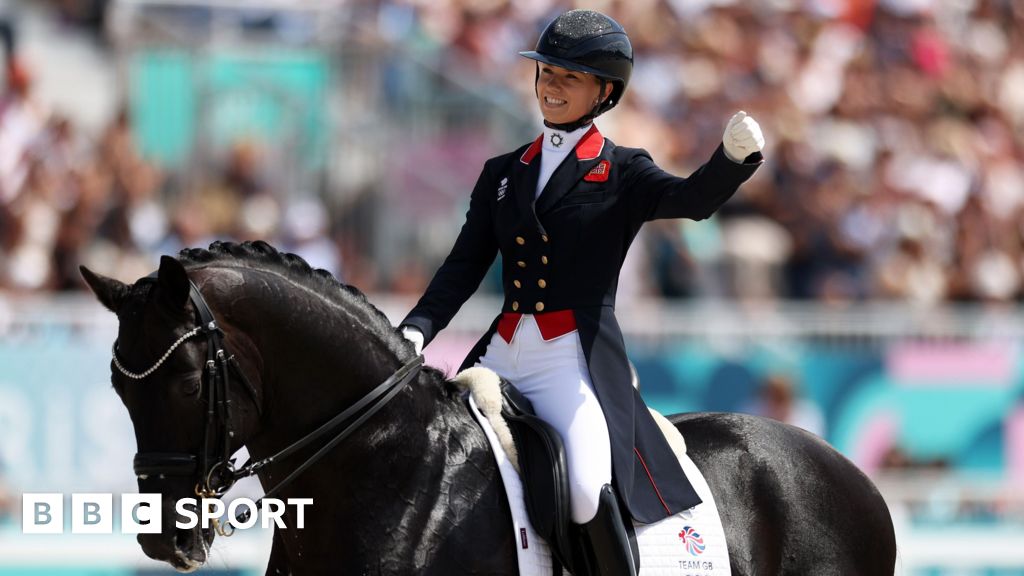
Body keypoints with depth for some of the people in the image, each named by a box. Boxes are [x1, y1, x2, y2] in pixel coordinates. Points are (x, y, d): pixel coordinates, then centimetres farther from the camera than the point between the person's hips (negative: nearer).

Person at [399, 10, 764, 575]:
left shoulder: (622, 174, 4)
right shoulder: (502, 173, 17)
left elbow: (693, 198, -15)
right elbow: (463, 267, 12)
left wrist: (735, 155, -37)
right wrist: (417, 330, -6)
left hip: (577, 359, -5)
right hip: (501, 354, 5)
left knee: (589, 492, -28)